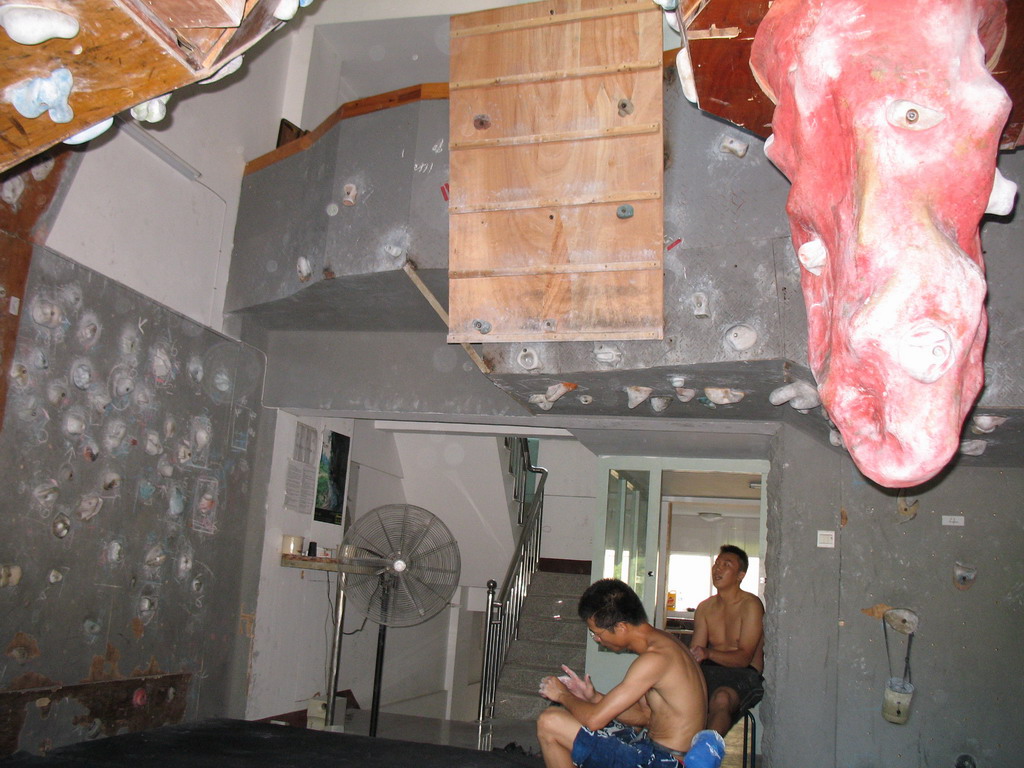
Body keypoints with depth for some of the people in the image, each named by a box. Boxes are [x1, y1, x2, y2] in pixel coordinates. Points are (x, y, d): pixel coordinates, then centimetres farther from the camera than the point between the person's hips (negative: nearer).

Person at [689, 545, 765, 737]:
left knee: (721, 698, -37)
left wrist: (709, 654, -31)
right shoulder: (705, 608, 13)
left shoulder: (751, 605, -5)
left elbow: (744, 658, -13)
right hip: (711, 672, 5)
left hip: (744, 674, -5)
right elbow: (694, 652, 9)